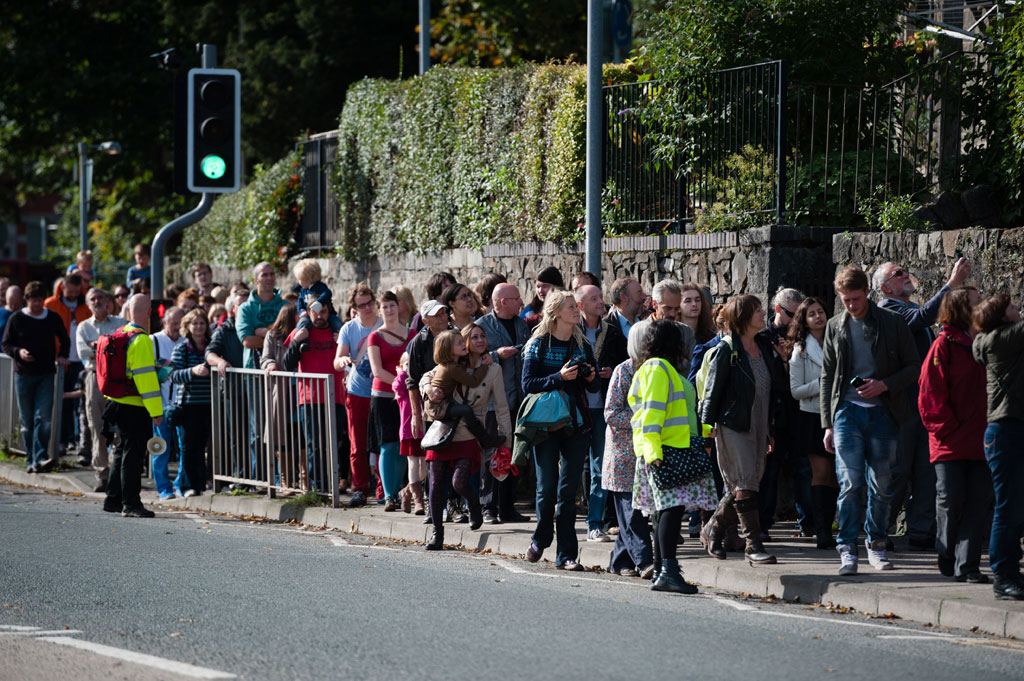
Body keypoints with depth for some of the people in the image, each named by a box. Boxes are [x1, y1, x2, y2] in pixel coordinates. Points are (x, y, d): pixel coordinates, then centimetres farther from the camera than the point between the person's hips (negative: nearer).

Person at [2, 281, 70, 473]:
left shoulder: (53, 318, 5)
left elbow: (65, 341, 20)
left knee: (43, 418, -13)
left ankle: (40, 458, -18)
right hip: (23, 375, 0)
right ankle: (30, 459, 13)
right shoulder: (16, 319, 1)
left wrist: (62, 356, 2)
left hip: (46, 375, 0)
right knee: (26, 420, 5)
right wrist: (18, 352, -15)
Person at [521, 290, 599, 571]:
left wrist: (591, 378, -7)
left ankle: (566, 555, 3)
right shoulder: (538, 345, -2)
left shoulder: (582, 346, 10)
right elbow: (528, 384, -9)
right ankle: (540, 540, 20)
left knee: (568, 491, 1)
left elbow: (594, 388, 16)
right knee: (547, 489, -5)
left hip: (576, 424, 3)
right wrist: (559, 377, -20)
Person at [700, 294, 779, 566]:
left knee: (740, 487, 9)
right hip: (732, 428, -7)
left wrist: (768, 431, 20)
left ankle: (714, 528, 28)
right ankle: (753, 545, -8)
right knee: (744, 485, -9)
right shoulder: (726, 350, -9)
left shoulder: (763, 347, 12)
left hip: (757, 427, 7)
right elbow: (712, 391, -9)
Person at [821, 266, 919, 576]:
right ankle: (847, 549, -5)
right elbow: (827, 377, 12)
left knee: (881, 485, 4)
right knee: (850, 483, -9)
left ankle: (877, 544, 17)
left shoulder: (893, 323, 2)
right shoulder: (835, 327, 9)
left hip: (883, 412, 0)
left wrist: (884, 385, -13)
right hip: (848, 411, 1)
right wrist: (828, 424, 6)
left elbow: (914, 366, 4)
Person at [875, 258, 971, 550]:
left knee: (926, 472, 6)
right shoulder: (887, 310, -8)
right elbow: (923, 317, -26)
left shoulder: (913, 308, 20)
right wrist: (953, 283, -25)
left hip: (926, 403, 8)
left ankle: (922, 534, 9)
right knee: (898, 472, -4)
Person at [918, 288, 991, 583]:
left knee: (979, 503, -2)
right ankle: (947, 560, 17)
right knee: (951, 501, -1)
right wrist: (950, 431, -10)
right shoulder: (944, 346, -3)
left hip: (981, 444, 4)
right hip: (951, 445, -4)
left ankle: (967, 566, 0)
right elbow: (931, 395, -6)